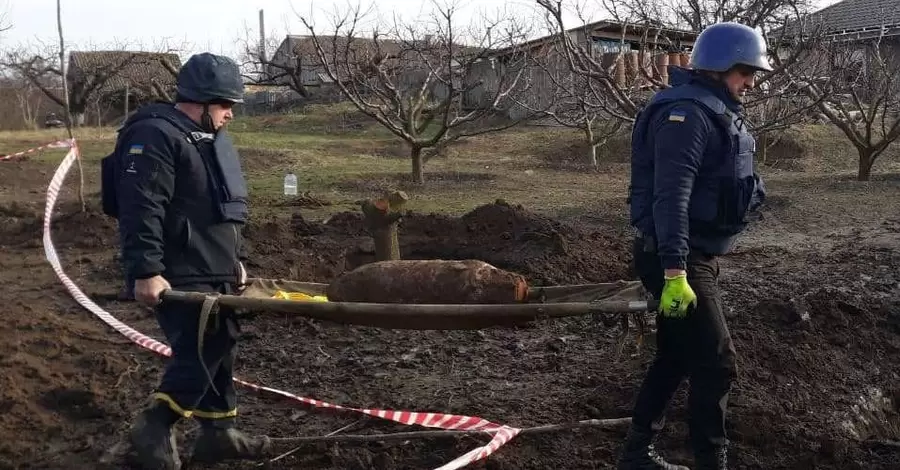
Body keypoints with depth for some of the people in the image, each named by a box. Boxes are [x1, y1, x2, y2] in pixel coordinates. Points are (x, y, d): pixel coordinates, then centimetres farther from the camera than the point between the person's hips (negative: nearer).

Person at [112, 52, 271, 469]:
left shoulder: (210, 139, 19)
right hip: (179, 276, -10)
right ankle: (152, 428, 6)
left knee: (221, 349, 11)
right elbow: (142, 210, -21)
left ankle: (217, 432, 22)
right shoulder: (155, 136, -13)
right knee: (199, 352, -11)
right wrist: (146, 271, -26)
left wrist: (236, 259, 24)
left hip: (215, 271, 10)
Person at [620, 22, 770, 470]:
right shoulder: (687, 112, -18)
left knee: (675, 357, 17)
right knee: (716, 364, -4)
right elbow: (671, 196, -27)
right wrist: (675, 272, -32)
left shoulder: (715, 111, 16)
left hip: (696, 255, 10)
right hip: (677, 259, -10)